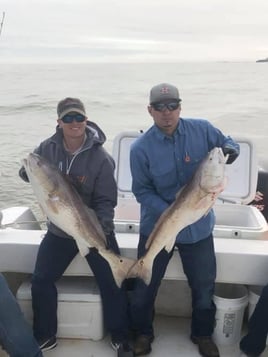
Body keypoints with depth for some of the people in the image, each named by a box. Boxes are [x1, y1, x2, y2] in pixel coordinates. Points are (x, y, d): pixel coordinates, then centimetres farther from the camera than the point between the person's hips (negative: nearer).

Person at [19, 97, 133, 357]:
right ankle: (45, 336, 26)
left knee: (112, 283, 0)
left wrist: (101, 228, -32)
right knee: (41, 280, 5)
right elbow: (25, 173, 7)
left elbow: (106, 200, -15)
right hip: (59, 231, 3)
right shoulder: (48, 148, -6)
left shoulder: (100, 158, -16)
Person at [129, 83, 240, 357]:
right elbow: (142, 190, -10)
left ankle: (203, 334, 43)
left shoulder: (202, 129, -9)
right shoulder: (141, 147, -13)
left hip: (199, 226, 2)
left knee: (204, 285, 16)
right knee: (145, 284, 13)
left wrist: (230, 149, -18)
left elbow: (228, 143, 7)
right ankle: (143, 333, 40)